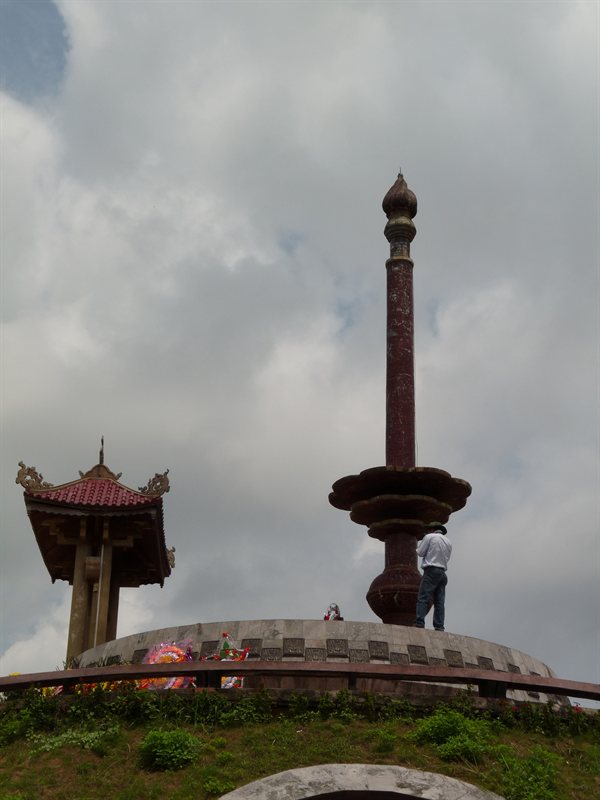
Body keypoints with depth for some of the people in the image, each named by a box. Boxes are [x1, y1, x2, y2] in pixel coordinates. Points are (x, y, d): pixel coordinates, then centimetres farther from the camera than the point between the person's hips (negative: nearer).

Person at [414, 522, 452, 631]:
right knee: (440, 601, 2)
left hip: (431, 570, -6)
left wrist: (418, 544, 19)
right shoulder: (448, 541, 19)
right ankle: (439, 626, -6)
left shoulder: (429, 537, 1)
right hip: (443, 572, 6)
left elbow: (420, 553, 0)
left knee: (423, 598, -12)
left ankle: (419, 623, -23)